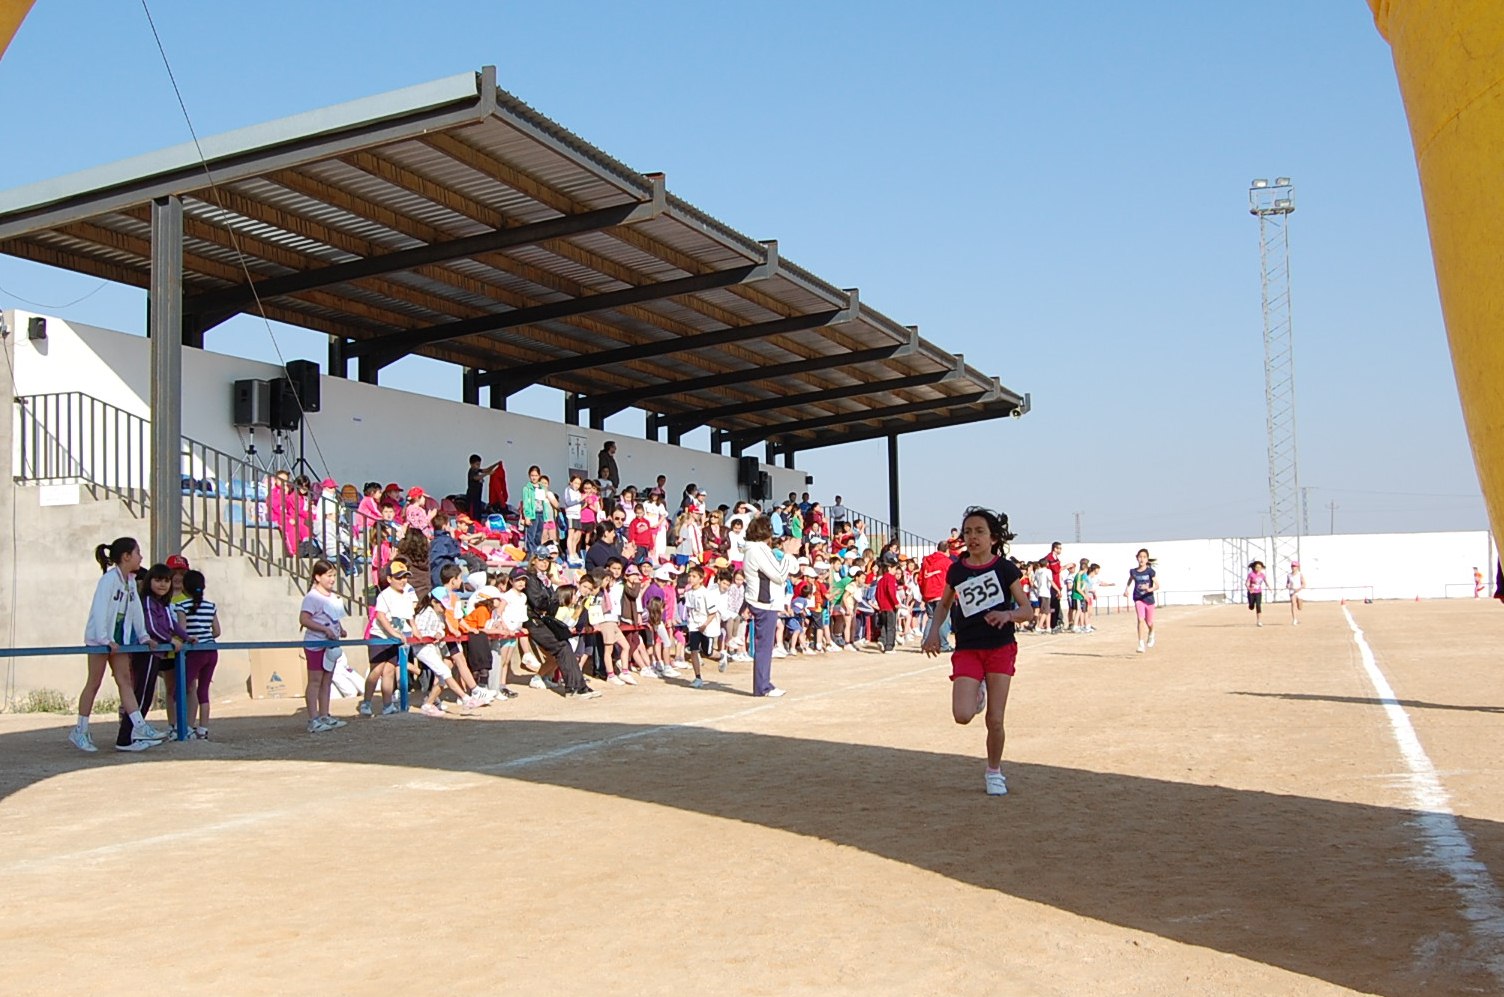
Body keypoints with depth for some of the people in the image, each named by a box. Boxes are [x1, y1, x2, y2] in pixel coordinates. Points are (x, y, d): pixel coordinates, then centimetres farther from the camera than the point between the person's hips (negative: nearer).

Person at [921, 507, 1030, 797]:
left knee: (995, 720, -2)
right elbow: (944, 603, 20)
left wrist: (1008, 614, -23)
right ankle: (977, 692, 20)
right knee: (962, 715, -16)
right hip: (967, 649, 2)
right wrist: (934, 631, 5)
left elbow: (1027, 610, -2)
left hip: (1000, 648, -1)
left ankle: (994, 772, 23)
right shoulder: (956, 571, 3)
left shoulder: (1005, 569, -4)